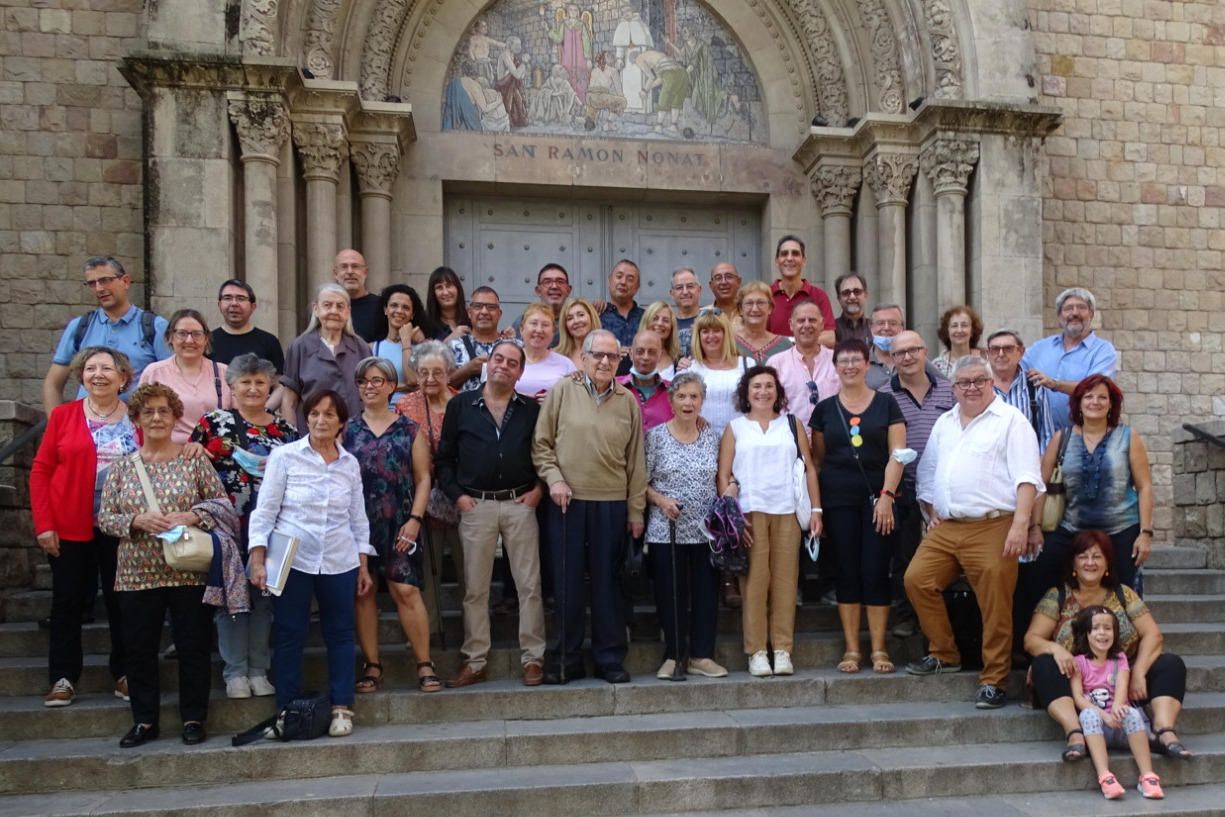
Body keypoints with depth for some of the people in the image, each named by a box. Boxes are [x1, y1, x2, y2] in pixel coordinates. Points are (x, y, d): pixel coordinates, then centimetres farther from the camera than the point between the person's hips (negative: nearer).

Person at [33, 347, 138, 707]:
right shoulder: (62, 415, 2)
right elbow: (41, 471, 1)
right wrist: (44, 525, -5)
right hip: (69, 527, 0)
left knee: (121, 600, 7)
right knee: (68, 601, 7)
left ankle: (124, 674, 20)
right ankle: (63, 678, 19)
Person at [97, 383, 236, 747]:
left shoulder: (194, 460, 1)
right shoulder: (121, 466, 7)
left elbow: (224, 505, 0)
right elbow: (104, 517, 4)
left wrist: (192, 515, -17)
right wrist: (137, 520, -14)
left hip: (188, 571, -2)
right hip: (137, 573, 2)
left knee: (193, 647, 4)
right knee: (138, 649, 8)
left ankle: (193, 719, 17)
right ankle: (144, 720, 23)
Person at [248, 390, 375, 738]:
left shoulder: (350, 463, 7)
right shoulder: (284, 456, -2)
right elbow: (265, 510, -3)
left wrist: (363, 565, 10)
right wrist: (257, 561, -10)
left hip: (339, 563, 3)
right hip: (292, 561, -2)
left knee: (340, 633, 6)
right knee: (289, 636, 3)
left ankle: (341, 708, 15)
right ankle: (288, 710, 15)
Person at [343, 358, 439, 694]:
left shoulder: (409, 429, 7)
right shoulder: (347, 430, 10)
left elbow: (423, 478, 4)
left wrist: (415, 518, -7)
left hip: (399, 524, -2)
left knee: (406, 591, -8)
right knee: (363, 592, 3)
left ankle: (425, 665, -1)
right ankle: (372, 666, 12)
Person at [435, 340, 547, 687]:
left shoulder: (532, 409, 8)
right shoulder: (460, 406, 7)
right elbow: (444, 457, 8)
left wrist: (538, 489, -1)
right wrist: (456, 494, -2)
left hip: (520, 504, 0)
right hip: (475, 506, 0)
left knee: (529, 585, 1)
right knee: (475, 588, 5)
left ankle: (533, 659, 10)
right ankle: (474, 662, 13)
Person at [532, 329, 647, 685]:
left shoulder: (628, 402, 6)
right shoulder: (562, 391, 2)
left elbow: (635, 460, 7)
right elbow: (541, 443, 4)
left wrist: (636, 510, 5)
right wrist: (553, 478, -10)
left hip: (611, 504, 1)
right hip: (567, 501, -1)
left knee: (606, 582, 7)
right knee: (567, 583, 5)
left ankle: (610, 659, 17)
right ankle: (566, 659, 17)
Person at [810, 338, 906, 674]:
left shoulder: (886, 403, 6)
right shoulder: (825, 408, 10)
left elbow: (897, 454, 0)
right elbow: (817, 458, 12)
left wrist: (887, 495, -10)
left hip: (877, 499, -1)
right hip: (839, 502, 1)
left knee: (876, 573, -2)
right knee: (847, 574, 3)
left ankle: (879, 649, 7)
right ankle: (851, 649, 11)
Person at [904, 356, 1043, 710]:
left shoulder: (1011, 421, -1)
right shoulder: (944, 423, 19)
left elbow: (1026, 478, -9)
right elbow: (928, 471, 27)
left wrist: (1021, 525, -18)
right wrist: (932, 511, 15)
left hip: (992, 528, -6)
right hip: (945, 528, 6)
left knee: (995, 604, -5)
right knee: (916, 579, -2)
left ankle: (993, 681, 6)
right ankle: (943, 654, 14)